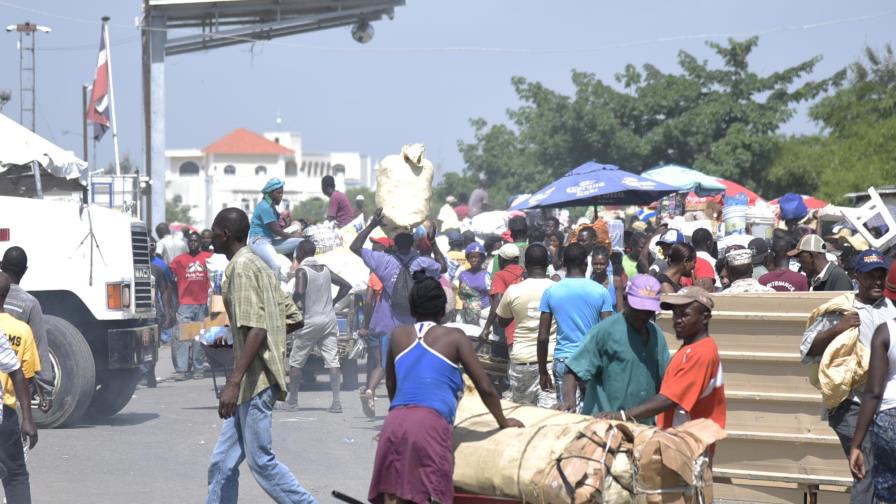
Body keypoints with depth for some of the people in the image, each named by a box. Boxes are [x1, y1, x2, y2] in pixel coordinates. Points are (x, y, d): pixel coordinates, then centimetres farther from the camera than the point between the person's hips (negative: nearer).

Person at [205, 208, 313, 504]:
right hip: (255, 382, 10)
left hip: (255, 380, -10)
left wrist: (234, 382, -27)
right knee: (222, 463, 9)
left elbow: (255, 330, -23)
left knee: (261, 461, -6)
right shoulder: (257, 265, 17)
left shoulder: (242, 268, -13)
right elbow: (294, 319, 18)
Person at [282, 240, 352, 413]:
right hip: (329, 319, 5)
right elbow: (346, 285, 13)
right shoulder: (325, 269, 10)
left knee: (296, 361, 10)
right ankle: (336, 402, -11)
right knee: (332, 361, -2)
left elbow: (299, 293, -25)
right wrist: (333, 302, 14)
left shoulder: (302, 271, -9)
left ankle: (292, 401, 14)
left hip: (309, 321, -5)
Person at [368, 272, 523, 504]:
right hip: (431, 423, -3)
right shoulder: (454, 337, 12)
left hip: (394, 423, 3)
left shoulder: (398, 336, 23)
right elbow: (485, 387, 13)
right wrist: (503, 422, 29)